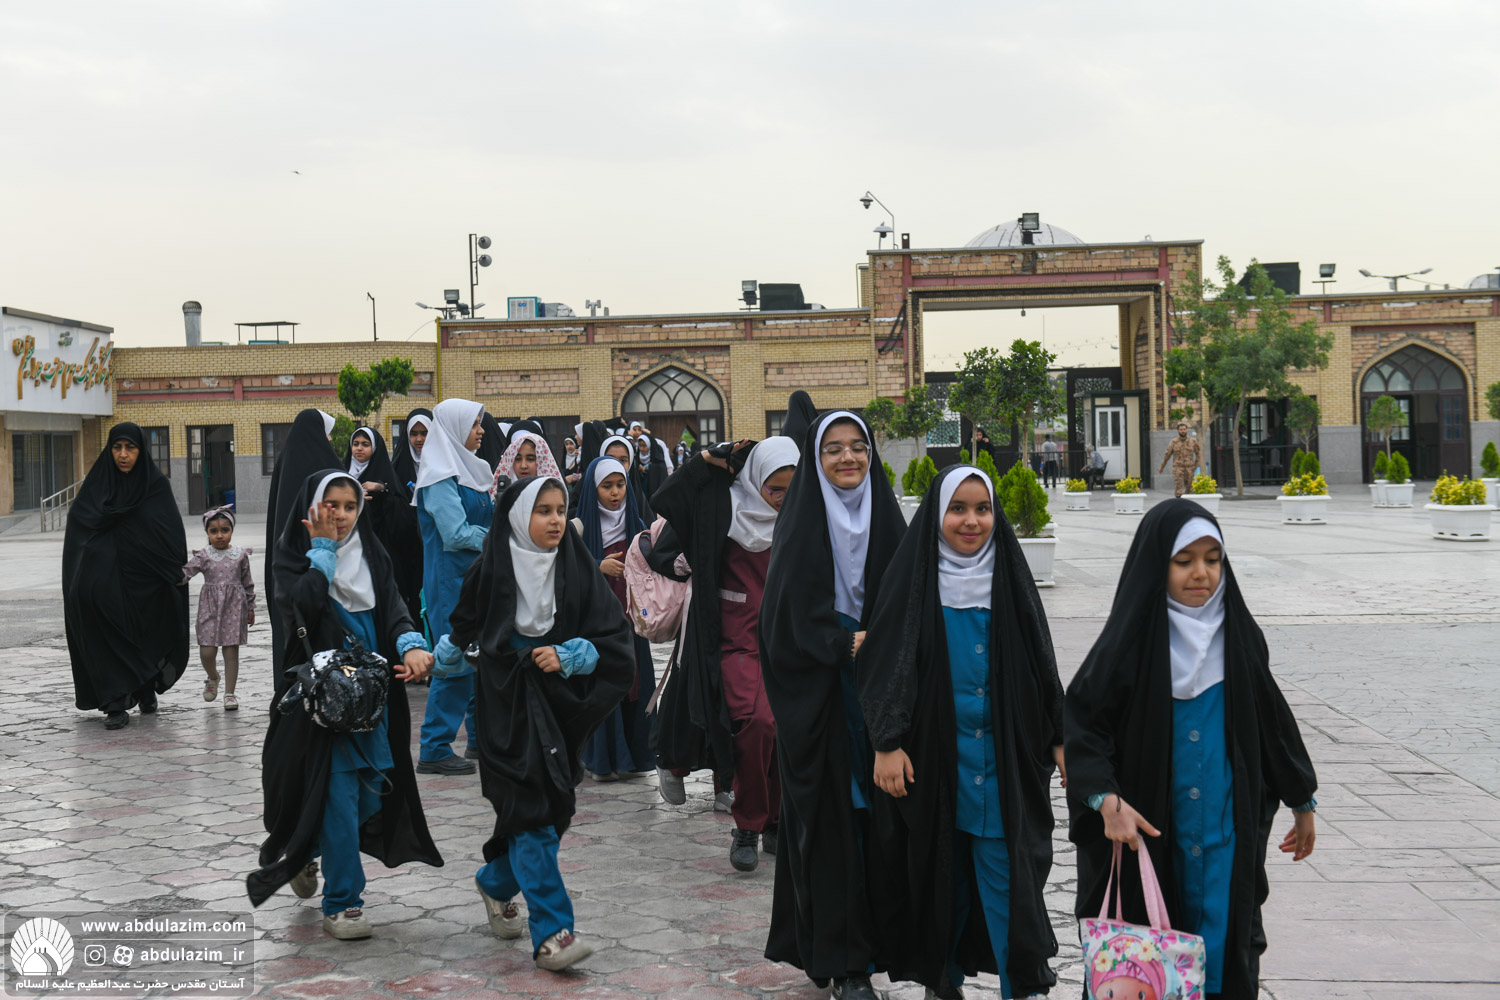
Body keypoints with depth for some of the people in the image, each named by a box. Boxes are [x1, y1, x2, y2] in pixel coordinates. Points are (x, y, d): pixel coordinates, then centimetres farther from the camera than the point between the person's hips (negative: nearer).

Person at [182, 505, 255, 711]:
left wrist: (250, 608, 10)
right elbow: (185, 573, -10)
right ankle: (213, 678, 30)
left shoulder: (240, 555, 1)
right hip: (210, 607, 0)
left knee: (231, 651, 2)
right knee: (206, 652, -2)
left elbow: (248, 583, 8)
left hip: (234, 607, 0)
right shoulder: (203, 556, -1)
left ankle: (229, 693, 11)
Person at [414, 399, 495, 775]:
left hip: (477, 575, 9)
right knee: (456, 662, -7)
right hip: (451, 578, -9)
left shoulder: (470, 470, 15)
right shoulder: (441, 477, -14)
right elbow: (456, 534, -20)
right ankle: (434, 751, 0)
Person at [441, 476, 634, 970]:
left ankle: (497, 882, 38)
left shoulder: (578, 568, 0)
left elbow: (614, 634, -2)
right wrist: (439, 657, 16)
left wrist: (567, 656, -14)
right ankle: (550, 930, -10)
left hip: (561, 702, 3)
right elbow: (465, 626, 12)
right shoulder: (494, 570, -5)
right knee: (531, 809, -12)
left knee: (552, 808, 10)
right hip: (508, 703, -3)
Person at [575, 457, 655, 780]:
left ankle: (633, 755, 10)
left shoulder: (636, 526, 11)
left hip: (629, 616, 4)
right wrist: (600, 566, -21)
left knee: (634, 680, -1)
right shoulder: (580, 528, -1)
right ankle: (602, 759, 2)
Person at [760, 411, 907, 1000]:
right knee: (830, 812, -3)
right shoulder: (803, 521, -2)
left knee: (875, 808, 2)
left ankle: (876, 936, 16)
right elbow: (790, 609, -8)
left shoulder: (885, 515, 9)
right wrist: (844, 646, -14)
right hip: (819, 691, -3)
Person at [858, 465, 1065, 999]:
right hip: (934, 758, -1)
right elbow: (885, 664, -4)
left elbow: (1041, 662, 9)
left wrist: (1059, 738, 8)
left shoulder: (1008, 578, 4)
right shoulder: (914, 579, -2)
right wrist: (887, 743, -11)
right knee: (942, 871, 10)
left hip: (1003, 760, 1)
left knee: (1005, 871, -2)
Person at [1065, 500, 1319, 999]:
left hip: (1224, 839, 3)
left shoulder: (1240, 637, 4)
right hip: (1145, 832, -3)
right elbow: (1080, 720, -11)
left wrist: (1301, 800, 21)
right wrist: (1106, 799, -24)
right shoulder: (1132, 642, -8)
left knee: (1223, 956, 3)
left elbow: (1271, 720, 14)